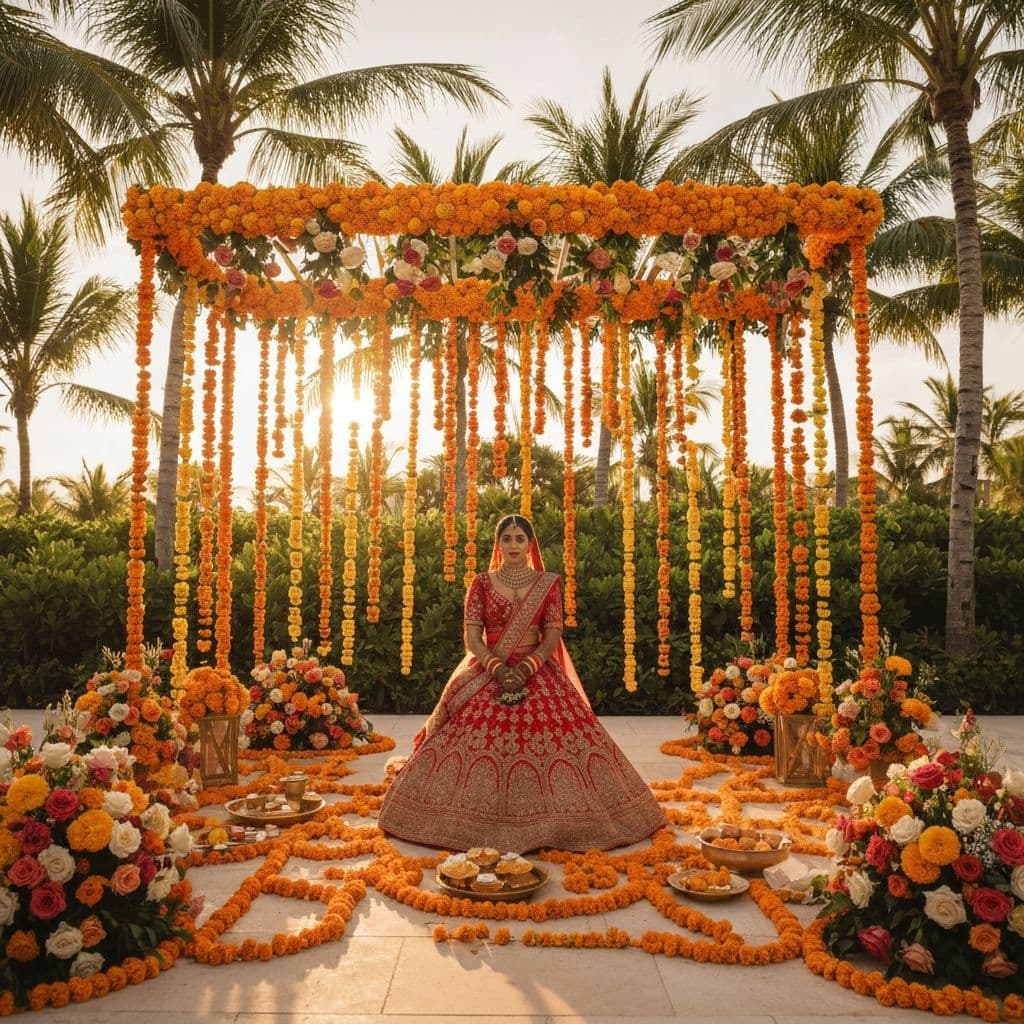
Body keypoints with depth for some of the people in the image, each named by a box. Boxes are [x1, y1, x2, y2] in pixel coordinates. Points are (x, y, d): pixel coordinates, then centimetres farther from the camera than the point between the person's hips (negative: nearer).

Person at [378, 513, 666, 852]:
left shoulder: (548, 583, 4)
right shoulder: (481, 583, 4)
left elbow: (553, 636, -2)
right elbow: (472, 637, -2)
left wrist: (525, 668, -17)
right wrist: (498, 668, -18)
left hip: (537, 671, 0)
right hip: (487, 672, 0)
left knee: (549, 738, -11)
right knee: (475, 742, -11)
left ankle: (548, 820, 5)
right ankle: (480, 821, 4)